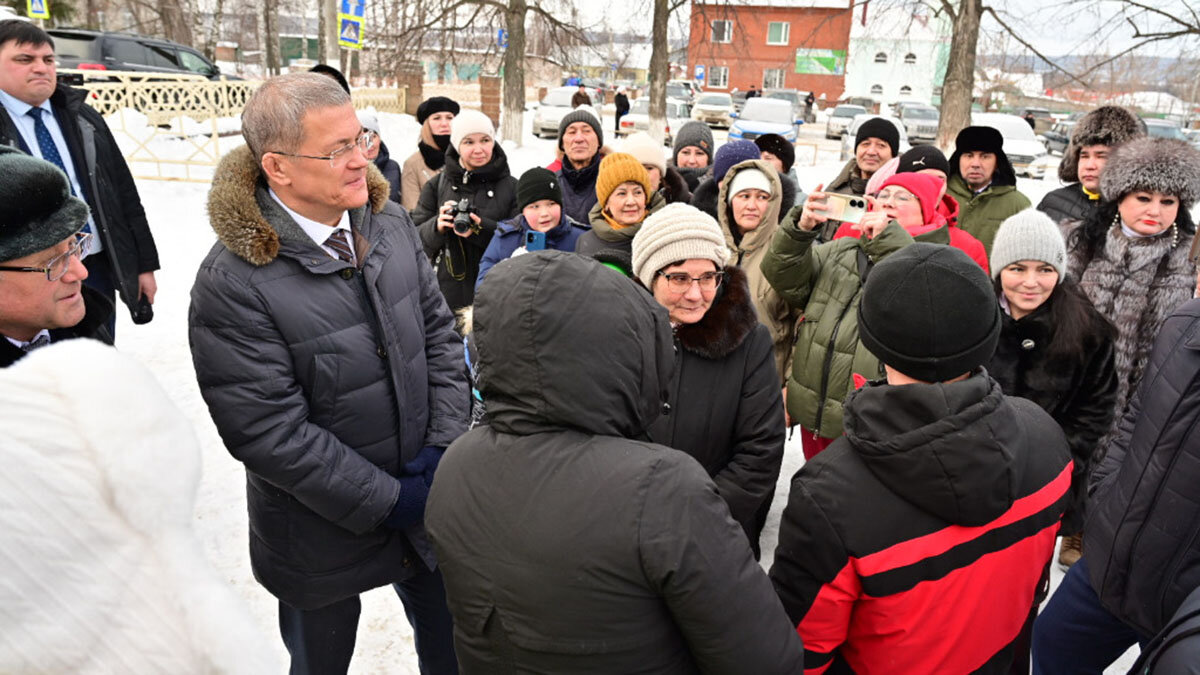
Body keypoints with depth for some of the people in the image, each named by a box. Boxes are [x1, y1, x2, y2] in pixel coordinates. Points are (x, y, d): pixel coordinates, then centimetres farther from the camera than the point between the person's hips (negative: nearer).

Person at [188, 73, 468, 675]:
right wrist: (386, 500, -18)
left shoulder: (389, 223, -5)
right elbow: (269, 432, -22)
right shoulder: (231, 281, -23)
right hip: (323, 530, -4)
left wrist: (445, 443, -8)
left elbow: (438, 333, 1)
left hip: (428, 489, 5)